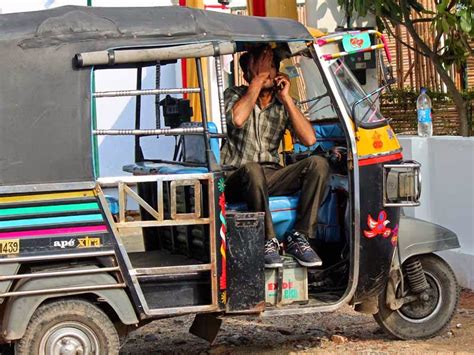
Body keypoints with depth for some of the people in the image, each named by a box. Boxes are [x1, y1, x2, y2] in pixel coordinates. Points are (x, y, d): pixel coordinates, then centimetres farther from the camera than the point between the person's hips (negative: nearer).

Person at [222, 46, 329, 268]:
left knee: (318, 164, -21)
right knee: (252, 169, -39)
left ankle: (298, 236, -21)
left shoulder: (283, 104, 11)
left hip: (271, 178, 4)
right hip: (237, 180, -4)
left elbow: (309, 139, -4)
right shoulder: (235, 95, 4)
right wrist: (257, 81, -11)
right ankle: (268, 240, -28)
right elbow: (237, 119, -22)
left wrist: (286, 98, -6)